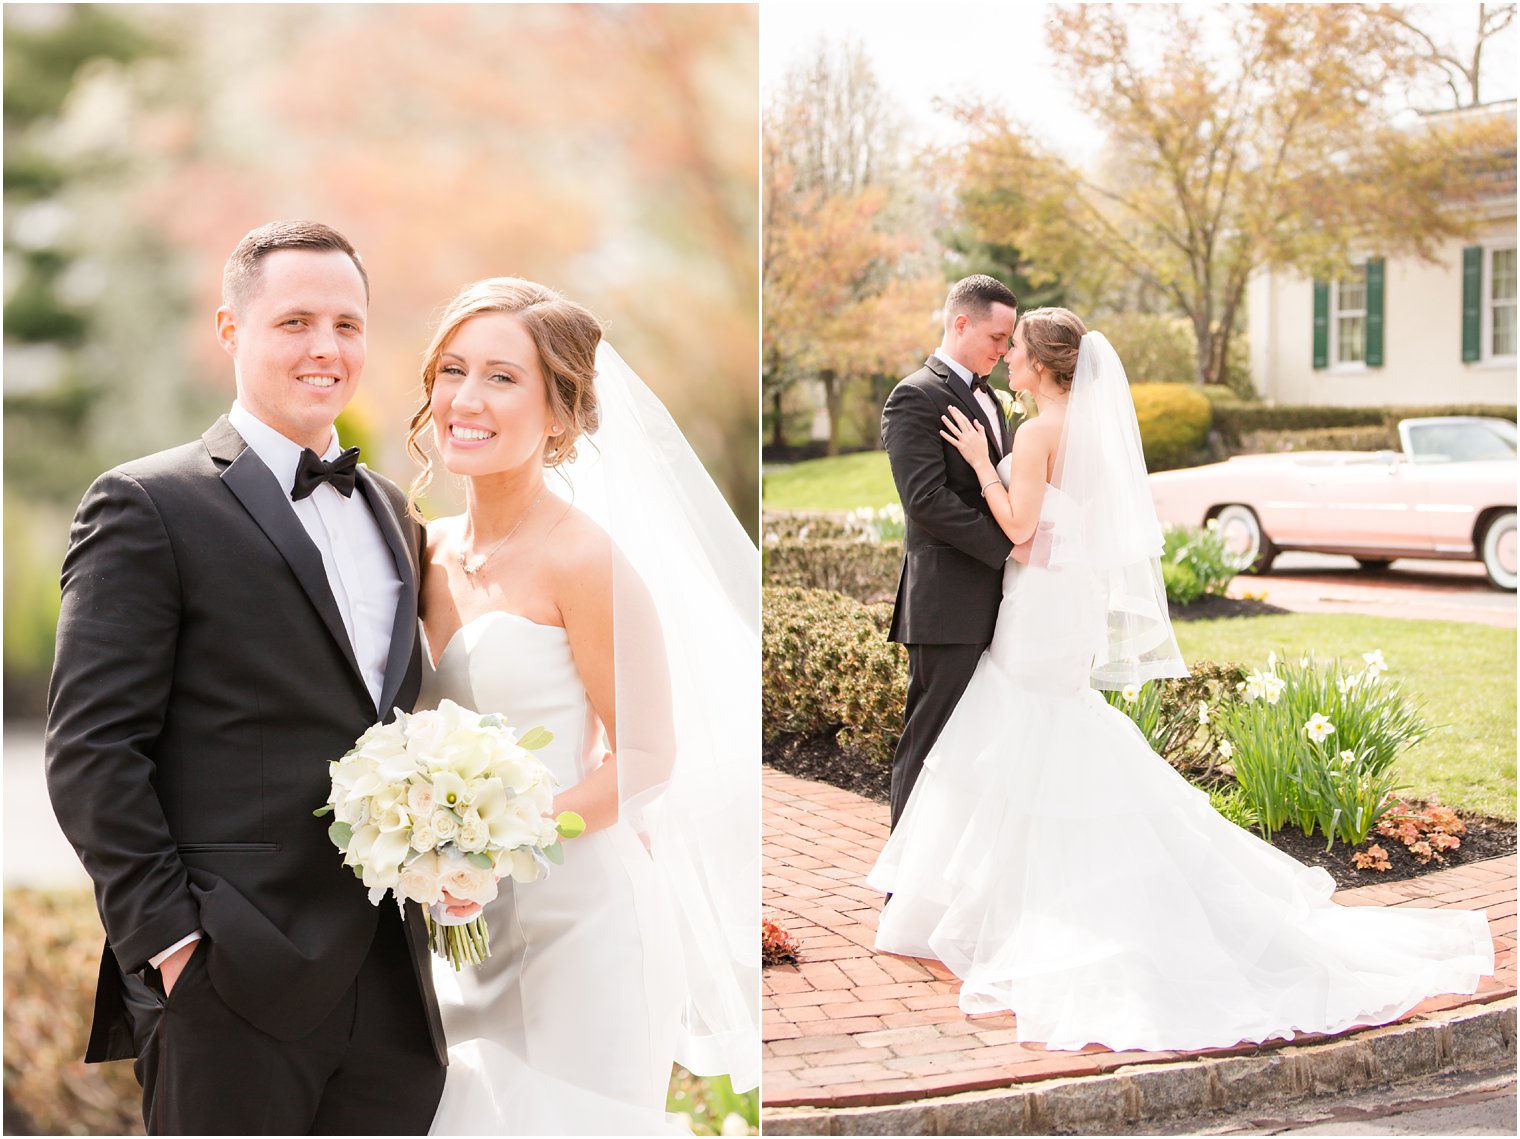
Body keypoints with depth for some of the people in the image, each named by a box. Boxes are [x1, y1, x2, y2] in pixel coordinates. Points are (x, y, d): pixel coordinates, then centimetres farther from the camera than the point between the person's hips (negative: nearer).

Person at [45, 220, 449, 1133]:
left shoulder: (391, 510, 16)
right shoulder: (148, 505, -4)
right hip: (234, 990, -6)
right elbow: (91, 750, -9)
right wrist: (168, 942, -13)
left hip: (394, 986, 6)